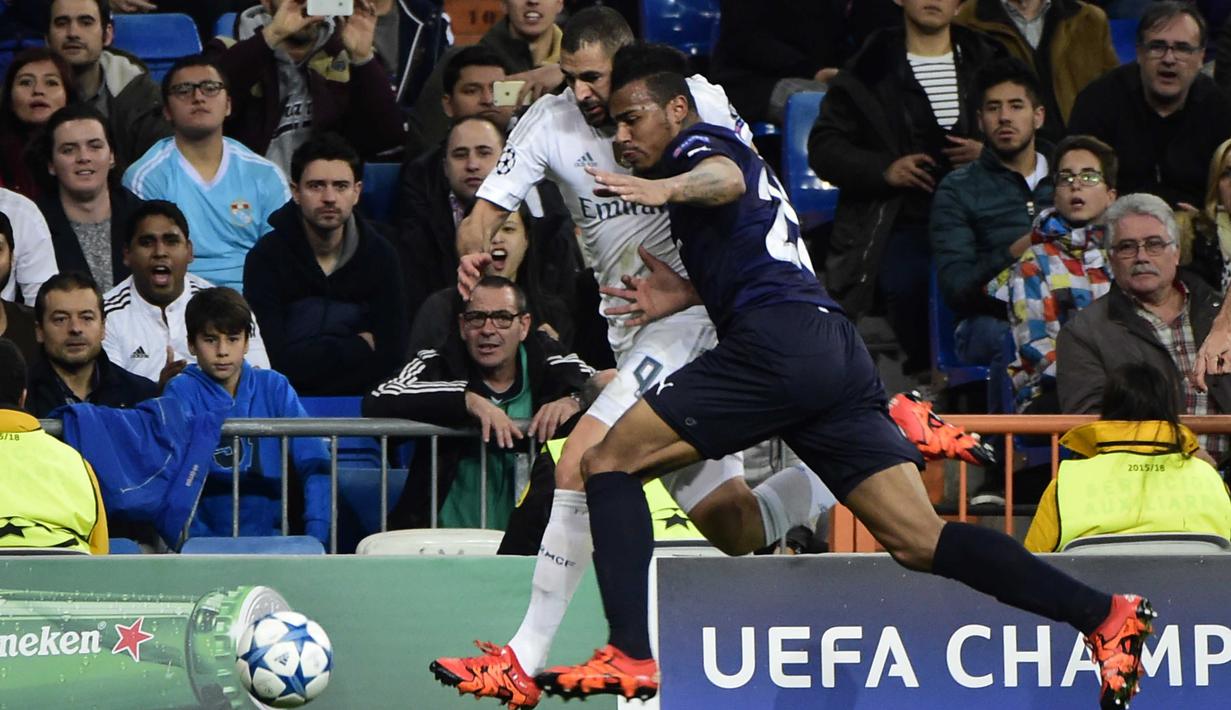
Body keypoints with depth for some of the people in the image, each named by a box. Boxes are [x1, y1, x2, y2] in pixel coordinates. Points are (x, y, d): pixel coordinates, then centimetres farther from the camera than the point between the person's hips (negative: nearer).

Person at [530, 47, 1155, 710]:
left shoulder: (697, 142, 7)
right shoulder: (731, 152, 35)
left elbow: (726, 179, -19)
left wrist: (668, 187, -41)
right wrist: (685, 294, 28)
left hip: (778, 344, -9)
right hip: (838, 354, 9)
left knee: (611, 460, -3)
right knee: (919, 540, 0)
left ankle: (632, 653, -17)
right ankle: (1102, 612, -11)